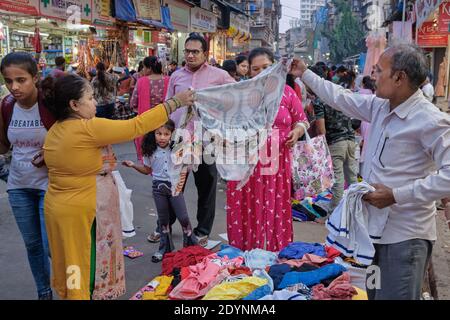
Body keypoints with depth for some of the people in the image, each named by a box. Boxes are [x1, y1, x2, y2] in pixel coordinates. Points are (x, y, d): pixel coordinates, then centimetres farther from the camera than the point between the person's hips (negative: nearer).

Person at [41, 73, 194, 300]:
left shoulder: (55, 131, 5)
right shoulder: (88, 129, -22)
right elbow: (136, 126, -21)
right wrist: (175, 102, -16)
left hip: (61, 206, 9)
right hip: (80, 212, -9)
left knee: (72, 268, 23)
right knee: (85, 269, 7)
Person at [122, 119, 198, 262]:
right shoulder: (150, 151, -3)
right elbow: (147, 170, 7)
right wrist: (133, 165, -5)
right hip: (159, 187, 2)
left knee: (183, 217, 1)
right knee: (163, 219, 13)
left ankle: (191, 243, 22)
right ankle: (165, 248, 27)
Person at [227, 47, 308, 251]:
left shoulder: (286, 92, 5)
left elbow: (302, 121, 12)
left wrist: (297, 131, -8)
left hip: (277, 163, 0)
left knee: (276, 211, 4)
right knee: (246, 212, 5)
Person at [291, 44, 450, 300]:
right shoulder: (380, 106, 6)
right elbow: (341, 98, 19)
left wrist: (395, 195, -25)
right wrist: (304, 74, 26)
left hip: (405, 234, -8)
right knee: (372, 293, 22)